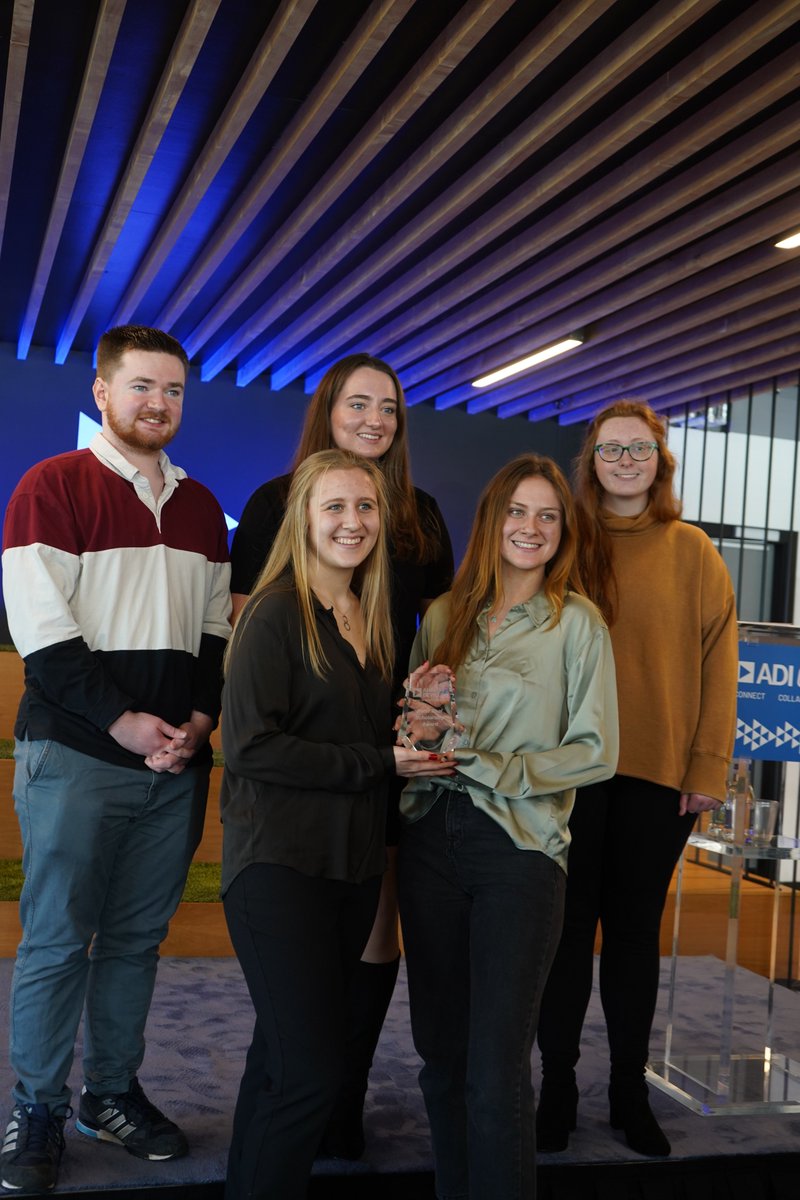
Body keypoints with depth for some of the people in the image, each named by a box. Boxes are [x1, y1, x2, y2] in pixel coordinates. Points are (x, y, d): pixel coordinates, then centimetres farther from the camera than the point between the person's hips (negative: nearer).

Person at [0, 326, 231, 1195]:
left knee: (137, 937, 11)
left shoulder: (200, 506, 15)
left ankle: (113, 1092, 25)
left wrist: (199, 717, -1)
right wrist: (121, 722, -14)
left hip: (176, 760, 5)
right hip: (75, 756, -5)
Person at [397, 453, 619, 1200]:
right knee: (441, 1054, 12)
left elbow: (595, 751, -4)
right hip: (431, 837, 4)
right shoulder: (444, 616, 10)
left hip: (519, 845, -4)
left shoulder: (577, 623, -1)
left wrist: (492, 767, -12)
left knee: (495, 1070, -4)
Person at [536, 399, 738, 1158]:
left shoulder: (692, 553, 3)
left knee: (635, 932, 12)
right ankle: (558, 1084, 21)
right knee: (568, 929, 8)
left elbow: (717, 662, 1)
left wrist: (709, 766, -5)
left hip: (659, 773, 0)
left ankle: (630, 1091, 25)